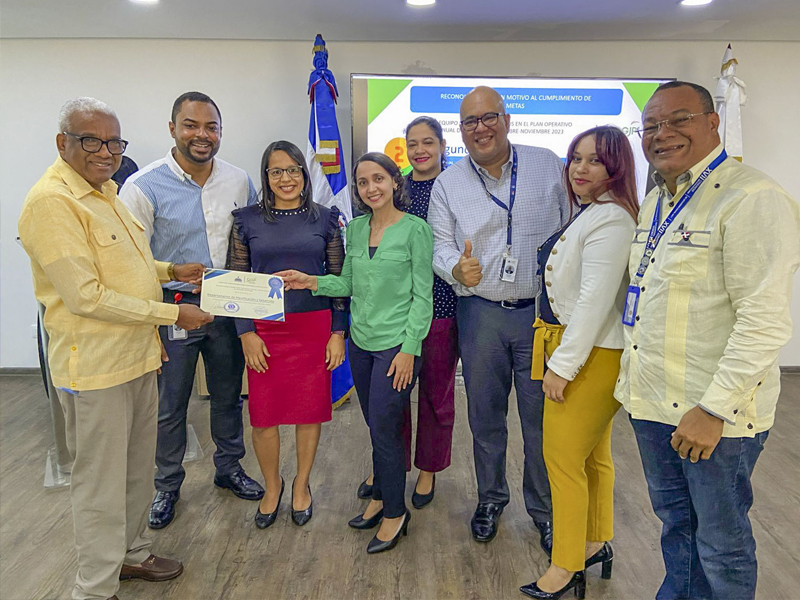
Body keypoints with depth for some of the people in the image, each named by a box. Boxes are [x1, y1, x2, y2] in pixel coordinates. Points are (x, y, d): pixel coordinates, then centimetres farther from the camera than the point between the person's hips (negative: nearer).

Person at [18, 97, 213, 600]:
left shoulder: (105, 190, 11)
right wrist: (171, 314, -19)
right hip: (95, 367, -9)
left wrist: (170, 270, 9)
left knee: (138, 467, 22)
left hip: (137, 356, 9)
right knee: (101, 482, 5)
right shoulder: (51, 201, -19)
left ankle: (131, 553, 42)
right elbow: (86, 297, -24)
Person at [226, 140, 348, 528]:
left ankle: (301, 484, 31)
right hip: (264, 330, 0)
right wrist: (246, 333, -4)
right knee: (264, 413, 5)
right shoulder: (247, 220, 3)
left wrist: (338, 332, -1)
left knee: (310, 410, 8)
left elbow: (339, 278, 4)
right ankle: (272, 486, 30)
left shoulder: (325, 219, 4)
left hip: (315, 327, 0)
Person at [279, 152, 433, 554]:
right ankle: (381, 498, 34)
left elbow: (422, 295, -10)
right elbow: (349, 284, 12)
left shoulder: (415, 229, -9)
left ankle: (395, 512, 18)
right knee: (377, 426, 16)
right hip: (361, 341, 6)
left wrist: (409, 348, -13)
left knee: (384, 430, -1)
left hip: (396, 343, -5)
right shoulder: (355, 227, 8)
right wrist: (311, 282, -4)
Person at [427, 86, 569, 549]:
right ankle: (491, 498, 35)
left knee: (543, 418, 6)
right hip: (481, 314, 1)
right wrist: (457, 268, -23)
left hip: (543, 311, -1)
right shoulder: (448, 184, 5)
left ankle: (546, 510, 27)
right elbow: (441, 248, 1)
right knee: (485, 415, 13)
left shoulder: (548, 166, 3)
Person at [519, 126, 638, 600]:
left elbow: (596, 300, -23)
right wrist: (560, 358, 16)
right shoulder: (589, 214, 15)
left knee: (563, 457, -1)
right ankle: (598, 542, 36)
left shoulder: (610, 219, -17)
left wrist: (562, 366, -19)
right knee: (593, 455, 19)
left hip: (591, 357, -10)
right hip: (575, 351, 10)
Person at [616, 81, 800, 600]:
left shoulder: (752, 198, -16)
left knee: (721, 540, 11)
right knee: (674, 521, 24)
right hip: (653, 402, 8)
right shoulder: (656, 201, 11)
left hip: (717, 415, -8)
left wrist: (713, 409, -22)